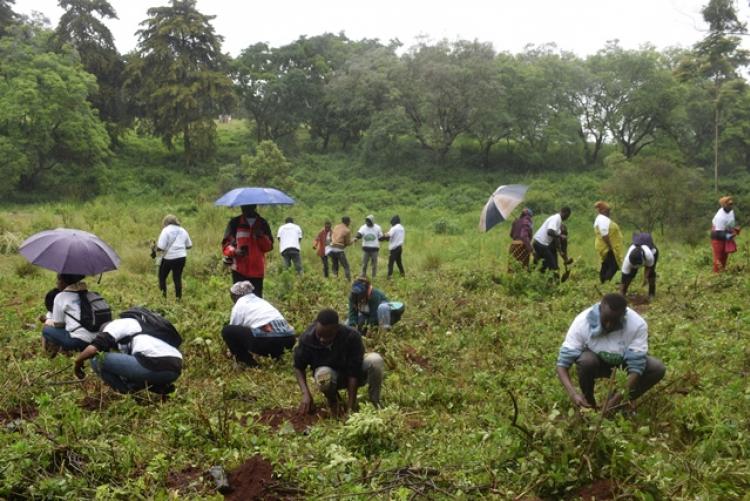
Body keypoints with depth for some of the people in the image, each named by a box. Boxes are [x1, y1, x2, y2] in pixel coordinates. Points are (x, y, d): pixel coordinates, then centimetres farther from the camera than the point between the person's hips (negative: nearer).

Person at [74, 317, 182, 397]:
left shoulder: (118, 324, 14)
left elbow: (93, 348, -1)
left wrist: (78, 362, 17)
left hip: (154, 366, -9)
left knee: (97, 359, 6)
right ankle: (161, 388, 14)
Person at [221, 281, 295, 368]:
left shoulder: (239, 304, 13)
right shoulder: (261, 301, 32)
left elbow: (233, 330, 20)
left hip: (266, 341, -7)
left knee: (227, 330, 7)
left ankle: (247, 362, 7)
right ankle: (276, 356, 20)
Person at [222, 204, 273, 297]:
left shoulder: (262, 223, 10)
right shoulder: (235, 222, 5)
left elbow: (269, 246, 6)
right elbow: (226, 244, 3)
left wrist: (261, 236, -13)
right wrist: (234, 251, -18)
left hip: (257, 270, 1)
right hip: (239, 270, -1)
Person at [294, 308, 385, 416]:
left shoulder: (352, 336, -31)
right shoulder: (307, 338, -26)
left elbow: (354, 372, -29)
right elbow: (299, 367, -12)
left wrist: (351, 408, -31)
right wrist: (306, 394, -28)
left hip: (353, 373, -1)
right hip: (331, 373, 1)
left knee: (375, 360, -32)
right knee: (323, 374, -37)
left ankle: (374, 402, -9)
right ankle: (332, 400, -2)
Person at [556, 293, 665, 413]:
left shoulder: (638, 324, -31)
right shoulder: (582, 322, -32)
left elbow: (636, 367, -30)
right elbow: (562, 363, -32)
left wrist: (620, 395, -44)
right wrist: (573, 393, -47)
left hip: (624, 362, 1)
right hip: (597, 363, -1)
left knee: (657, 369, -24)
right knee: (586, 360, -35)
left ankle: (623, 403, -3)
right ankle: (589, 402, -7)